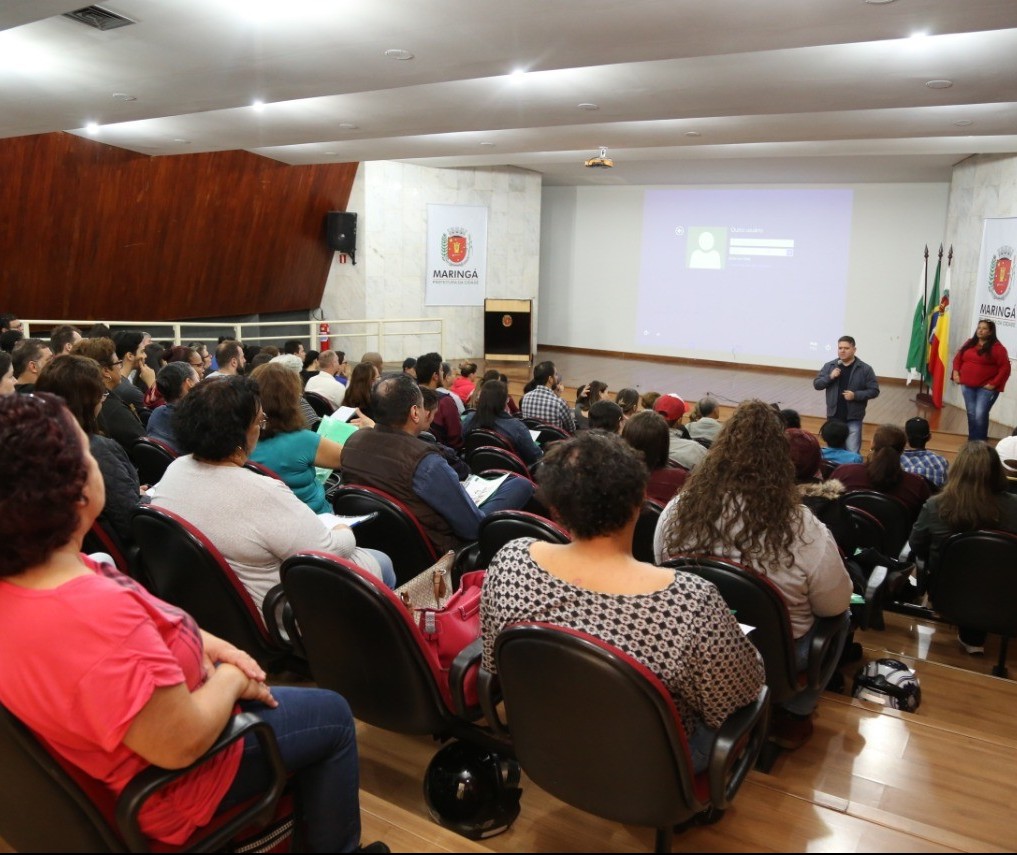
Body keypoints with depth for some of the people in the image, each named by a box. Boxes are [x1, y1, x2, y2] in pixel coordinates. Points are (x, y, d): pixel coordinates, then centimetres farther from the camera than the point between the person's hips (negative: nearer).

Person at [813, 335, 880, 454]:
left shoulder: (865, 369, -5)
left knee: (852, 452, -4)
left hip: (853, 418, -3)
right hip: (834, 416, 3)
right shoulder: (829, 366, 2)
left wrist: (856, 395, -19)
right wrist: (830, 377, -15)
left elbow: (874, 391, -4)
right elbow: (816, 384, 2)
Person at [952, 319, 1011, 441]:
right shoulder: (969, 343, 10)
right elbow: (958, 358, 20)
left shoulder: (997, 347, -8)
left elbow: (1005, 368, -11)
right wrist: (956, 373, 5)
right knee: (971, 414, 9)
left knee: (980, 415, -13)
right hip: (967, 386, 5)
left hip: (986, 387, -5)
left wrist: (994, 384, -15)